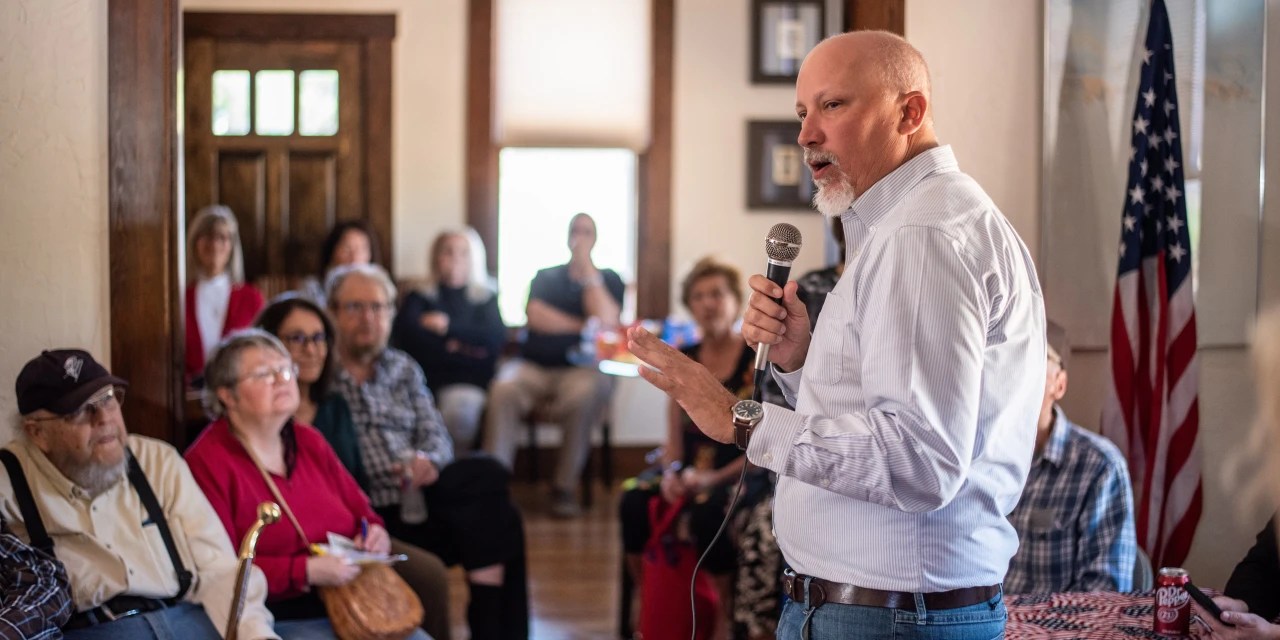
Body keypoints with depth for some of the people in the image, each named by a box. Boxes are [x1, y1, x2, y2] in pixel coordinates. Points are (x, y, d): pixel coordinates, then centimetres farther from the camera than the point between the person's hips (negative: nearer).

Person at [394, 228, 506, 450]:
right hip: (426, 380, 0)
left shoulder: (486, 298, 20)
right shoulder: (420, 297, 17)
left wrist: (449, 328, -2)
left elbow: (496, 338, 1)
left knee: (461, 403, -34)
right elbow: (404, 334, -3)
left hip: (470, 383, 1)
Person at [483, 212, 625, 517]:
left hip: (581, 368, -2)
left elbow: (606, 321, -5)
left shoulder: (608, 280, 16)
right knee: (504, 389, -33)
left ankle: (564, 489, -28)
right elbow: (536, 317, 4)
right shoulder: (545, 277, 23)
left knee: (585, 393, -38)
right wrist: (583, 326, 0)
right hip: (533, 365, 2)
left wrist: (587, 267, 0)